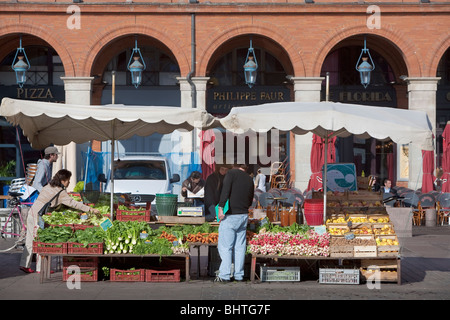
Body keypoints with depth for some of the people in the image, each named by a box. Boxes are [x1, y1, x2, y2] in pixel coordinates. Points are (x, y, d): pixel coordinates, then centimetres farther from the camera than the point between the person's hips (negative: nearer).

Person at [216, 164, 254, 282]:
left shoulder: (231, 173, 0)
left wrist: (221, 207, -19)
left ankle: (224, 275, -6)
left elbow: (225, 190, -15)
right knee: (240, 246, 9)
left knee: (225, 246, -2)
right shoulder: (249, 179, 16)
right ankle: (239, 275, 10)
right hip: (244, 216, 6)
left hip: (231, 215, -5)